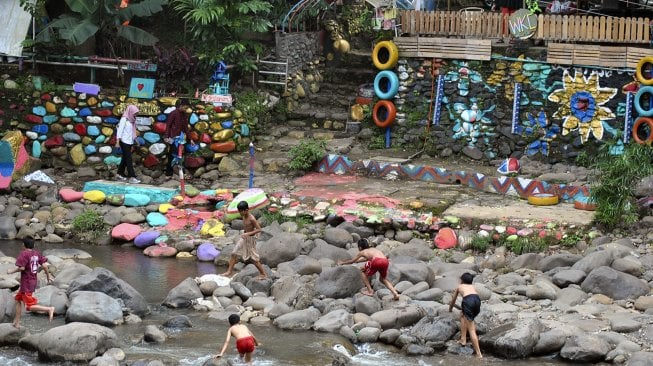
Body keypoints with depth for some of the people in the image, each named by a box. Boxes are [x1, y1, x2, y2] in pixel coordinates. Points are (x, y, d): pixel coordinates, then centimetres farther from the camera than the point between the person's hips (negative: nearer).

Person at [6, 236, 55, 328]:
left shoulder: (24, 254, -17)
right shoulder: (36, 253, 3)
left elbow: (21, 268, -24)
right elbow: (44, 265, 0)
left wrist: (11, 271, -9)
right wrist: (48, 276, 13)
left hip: (26, 284, -9)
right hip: (33, 282, 9)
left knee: (30, 306, -6)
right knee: (18, 299, 21)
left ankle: (49, 309, -21)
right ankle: (16, 322, 25)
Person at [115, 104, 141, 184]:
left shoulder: (131, 120, 12)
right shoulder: (124, 119, -11)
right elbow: (120, 130, -15)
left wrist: (135, 139, 10)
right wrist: (118, 141, -20)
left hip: (130, 142, 8)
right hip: (124, 141, -8)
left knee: (125, 158, 13)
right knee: (129, 159, -12)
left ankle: (120, 174, 23)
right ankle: (132, 177, -16)